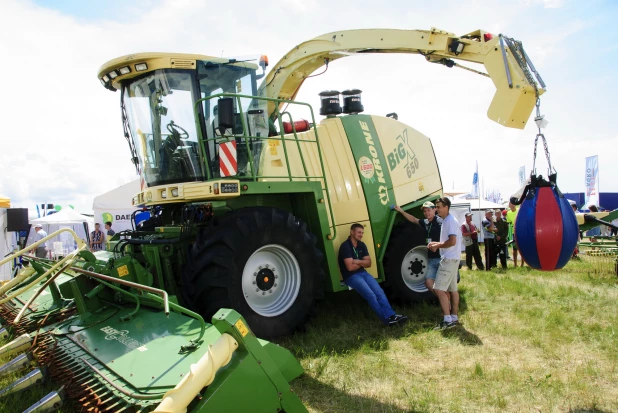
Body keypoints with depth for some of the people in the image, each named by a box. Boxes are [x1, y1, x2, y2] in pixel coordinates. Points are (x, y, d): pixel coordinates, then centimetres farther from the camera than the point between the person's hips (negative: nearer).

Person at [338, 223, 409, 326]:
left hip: (362, 273, 7)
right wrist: (362, 263, -2)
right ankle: (386, 319, -22)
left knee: (379, 291, -15)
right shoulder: (345, 246, -14)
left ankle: (391, 316, -21)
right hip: (351, 276, -7)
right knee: (370, 295, -24)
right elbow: (350, 267, -19)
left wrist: (358, 262, -11)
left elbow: (368, 263, 7)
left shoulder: (361, 245, 11)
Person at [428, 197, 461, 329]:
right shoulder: (446, 221, 15)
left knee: (439, 289, -11)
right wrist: (436, 244, 9)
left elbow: (452, 241, -25)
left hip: (449, 259, -11)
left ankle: (447, 320, -8)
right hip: (450, 259, 11)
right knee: (452, 289, 14)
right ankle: (454, 317, 21)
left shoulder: (450, 221, -17)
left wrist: (437, 246, -12)